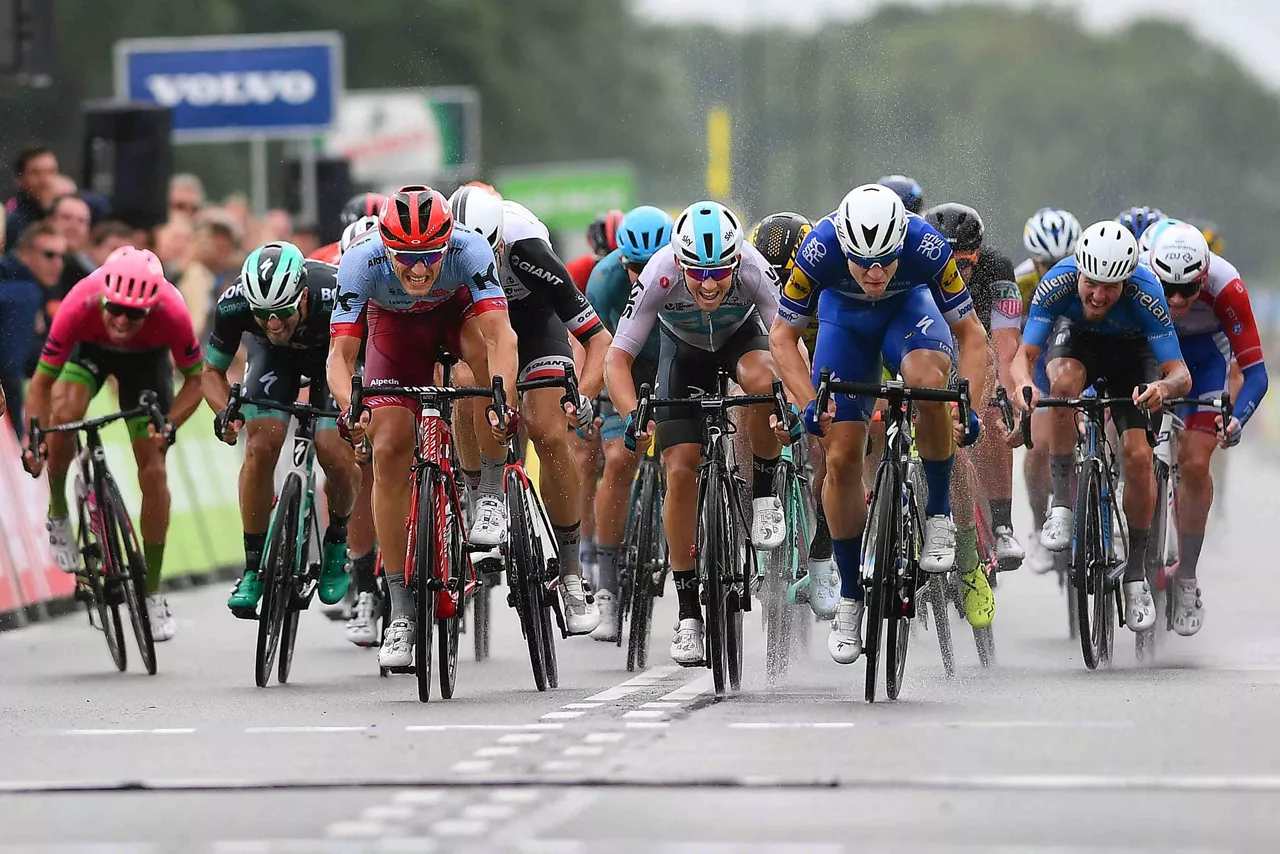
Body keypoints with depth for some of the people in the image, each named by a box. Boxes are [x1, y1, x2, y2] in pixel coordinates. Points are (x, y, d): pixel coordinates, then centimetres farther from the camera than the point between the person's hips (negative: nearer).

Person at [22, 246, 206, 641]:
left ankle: (153, 594, 6)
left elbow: (195, 380, -21)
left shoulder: (172, 313, -38)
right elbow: (42, 381, -28)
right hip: (90, 348, 0)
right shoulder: (80, 307, -39)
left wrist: (169, 425, -35)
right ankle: (58, 514, -5)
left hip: (146, 357, 0)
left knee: (153, 472, -6)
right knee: (64, 412, -32)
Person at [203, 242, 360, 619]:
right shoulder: (233, 305, -33)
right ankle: (254, 568, -5)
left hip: (333, 351, -2)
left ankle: (337, 543, 11)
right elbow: (213, 370, -15)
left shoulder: (335, 298, -41)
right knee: (261, 447, -18)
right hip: (274, 355, 2)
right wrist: (224, 412, -35)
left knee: (334, 453, -19)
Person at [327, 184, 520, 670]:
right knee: (390, 451, -11)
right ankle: (402, 611, -3)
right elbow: (340, 354, -37)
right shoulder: (362, 262, -36)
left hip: (459, 306, -1)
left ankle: (490, 496, -18)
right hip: (395, 324, 1)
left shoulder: (470, 251, -38)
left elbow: (501, 336, -46)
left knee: (484, 349, -36)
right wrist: (349, 408, -56)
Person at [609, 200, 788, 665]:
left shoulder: (754, 271, -36)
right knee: (680, 469, -13)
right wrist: (634, 414, -48)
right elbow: (617, 358, -31)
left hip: (742, 335, -1)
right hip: (684, 350, 1)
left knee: (762, 379, -37)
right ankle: (689, 612, -2)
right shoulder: (659, 277, -35)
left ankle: (763, 495, -12)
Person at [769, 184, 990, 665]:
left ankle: (939, 515, -15)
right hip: (844, 315, 1)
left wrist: (969, 407, -35)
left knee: (929, 379, -35)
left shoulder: (927, 247, -36)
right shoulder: (819, 251, -35)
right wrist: (810, 403, -33)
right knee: (842, 459, -6)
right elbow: (782, 337, -20)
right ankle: (850, 597, 11)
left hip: (909, 306, -1)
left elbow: (971, 335, -23)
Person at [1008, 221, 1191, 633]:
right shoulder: (1058, 283, -34)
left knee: (1138, 456, -16)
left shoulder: (1146, 293, -37)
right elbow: (1024, 355, -34)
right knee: (1064, 383, -35)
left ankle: (1136, 573, 1)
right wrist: (1022, 383, -58)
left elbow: (1181, 374, -36)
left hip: (1132, 351, -1)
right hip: (1077, 338, 1)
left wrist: (1166, 386, -60)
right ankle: (1063, 503, -21)